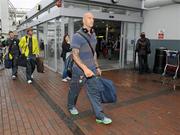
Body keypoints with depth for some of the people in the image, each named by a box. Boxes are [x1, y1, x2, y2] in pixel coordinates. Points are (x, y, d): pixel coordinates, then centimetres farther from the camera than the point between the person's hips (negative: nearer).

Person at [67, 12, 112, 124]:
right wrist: (85, 68, -28)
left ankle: (100, 116, 12)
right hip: (80, 70, -5)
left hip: (91, 70, 6)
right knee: (75, 90, 15)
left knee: (95, 92, 5)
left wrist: (97, 67, 15)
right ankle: (71, 106, 42)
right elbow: (75, 55, -19)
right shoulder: (77, 36, -14)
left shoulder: (93, 35, 8)